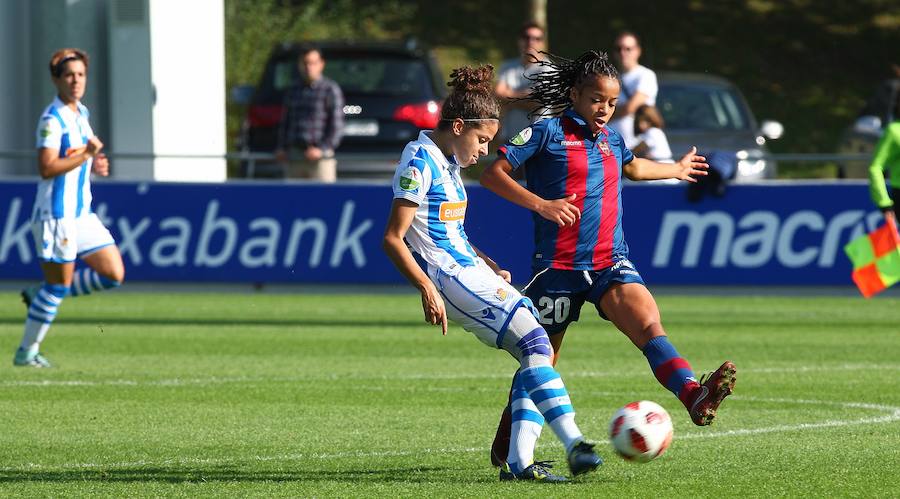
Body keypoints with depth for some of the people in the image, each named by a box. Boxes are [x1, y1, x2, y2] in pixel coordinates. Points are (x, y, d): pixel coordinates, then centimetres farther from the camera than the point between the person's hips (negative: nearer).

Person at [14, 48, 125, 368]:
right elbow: (46, 168, -24)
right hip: (56, 214, -9)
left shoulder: (81, 114, 14)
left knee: (114, 275, 5)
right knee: (59, 285, -5)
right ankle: (26, 352, 7)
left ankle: (41, 296, 16)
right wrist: (86, 154, -22)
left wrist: (94, 165, 7)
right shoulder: (52, 119, -15)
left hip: (81, 213, 9)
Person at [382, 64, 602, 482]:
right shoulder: (420, 164, -12)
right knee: (534, 343, -20)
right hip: (448, 276, -10)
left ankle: (519, 462, -3)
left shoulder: (448, 163, 17)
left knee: (537, 353, 0)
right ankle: (573, 445, -25)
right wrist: (427, 288, -23)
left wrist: (489, 267, 17)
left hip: (469, 270, 10)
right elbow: (393, 239, -16)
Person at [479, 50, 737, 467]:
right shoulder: (548, 132, -4)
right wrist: (540, 204, -21)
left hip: (610, 262, 4)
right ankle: (506, 446, 27)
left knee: (648, 324, -23)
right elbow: (492, 174, -9)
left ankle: (694, 397, -46)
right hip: (559, 265, -4)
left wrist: (675, 170, 54)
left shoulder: (610, 139, 16)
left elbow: (631, 167, 41)